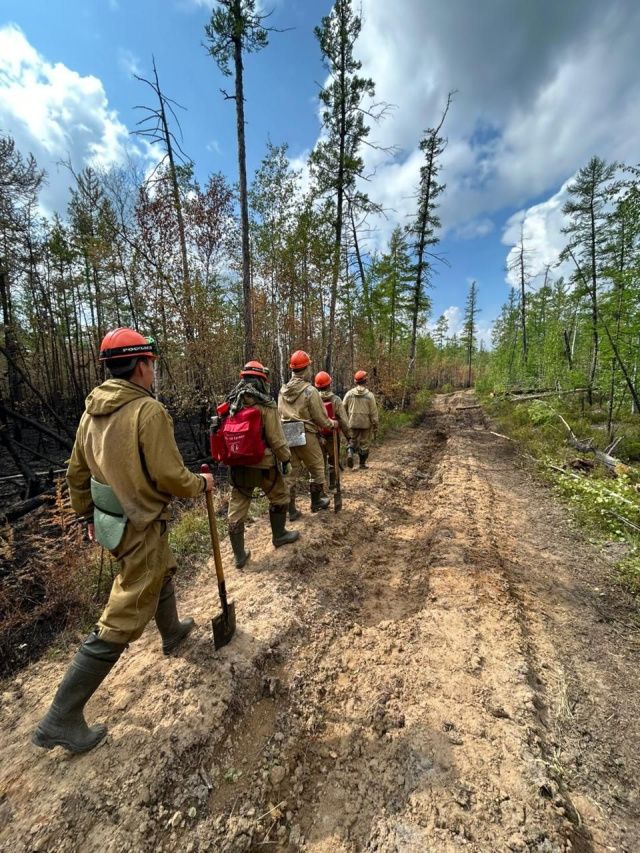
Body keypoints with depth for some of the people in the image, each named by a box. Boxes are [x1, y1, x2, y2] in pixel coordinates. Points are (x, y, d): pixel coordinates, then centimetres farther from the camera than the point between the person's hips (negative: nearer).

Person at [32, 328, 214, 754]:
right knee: (120, 624, 7)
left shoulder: (93, 409, 2)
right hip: (141, 527, -9)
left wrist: (89, 514, 22)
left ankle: (172, 632, 56)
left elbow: (77, 471, 9)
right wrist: (201, 484, -4)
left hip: (111, 520, 9)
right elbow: (170, 477, -25)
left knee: (164, 571, 32)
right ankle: (61, 720, 22)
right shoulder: (149, 410, -23)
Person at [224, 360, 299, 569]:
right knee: (280, 496, 20)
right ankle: (279, 535, 35)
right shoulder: (266, 405, -14)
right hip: (263, 464, -5)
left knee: (237, 508, 12)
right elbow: (276, 439, -15)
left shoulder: (231, 404, 5)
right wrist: (286, 459, -2)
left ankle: (239, 555, 22)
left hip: (237, 464, 5)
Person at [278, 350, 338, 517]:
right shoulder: (310, 391, -13)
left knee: (289, 473, 9)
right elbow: (321, 418, -10)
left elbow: (280, 414, 11)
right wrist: (332, 424, 9)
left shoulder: (283, 390, 6)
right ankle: (316, 502, 30)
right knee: (317, 469, 15)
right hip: (306, 436, -5)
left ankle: (290, 510, 15)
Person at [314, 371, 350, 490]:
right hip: (332, 436, -1)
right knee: (333, 460, 15)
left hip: (318, 436, 2)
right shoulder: (335, 400, -12)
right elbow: (343, 420, -11)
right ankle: (332, 483, 21)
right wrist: (348, 435, -2)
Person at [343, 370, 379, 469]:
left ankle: (350, 452, -10)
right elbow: (373, 413, -6)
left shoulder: (349, 394, -2)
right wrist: (375, 427, 2)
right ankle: (362, 463, 19)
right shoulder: (369, 395, -8)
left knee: (353, 440, 18)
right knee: (364, 443, 11)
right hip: (366, 423, -2)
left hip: (352, 423, 2)